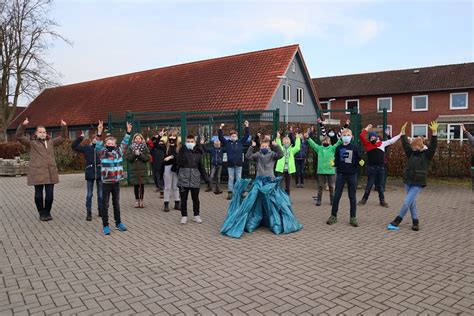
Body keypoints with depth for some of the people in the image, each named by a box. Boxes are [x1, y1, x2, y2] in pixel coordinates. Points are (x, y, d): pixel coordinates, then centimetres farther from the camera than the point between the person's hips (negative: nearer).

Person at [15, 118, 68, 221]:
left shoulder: (50, 142, 16)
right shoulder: (31, 142, 4)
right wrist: (23, 125, -22)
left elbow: (63, 137, 24)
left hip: (50, 173, 3)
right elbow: (19, 136, -9)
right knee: (39, 194, 3)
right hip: (37, 173, -3)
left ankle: (47, 212, 19)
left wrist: (64, 127, 12)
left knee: (50, 195, 2)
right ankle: (42, 213, 17)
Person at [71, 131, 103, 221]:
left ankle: (101, 211, 22)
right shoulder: (86, 148, 4)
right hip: (90, 174, 0)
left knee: (101, 194, 9)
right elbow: (73, 146, 6)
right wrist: (80, 137, 0)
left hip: (100, 174, 0)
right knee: (89, 194, 4)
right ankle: (88, 213, 11)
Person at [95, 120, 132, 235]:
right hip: (106, 183, -3)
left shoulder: (119, 152, 4)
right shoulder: (103, 153, -5)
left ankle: (118, 223, 27)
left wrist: (128, 132, -9)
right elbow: (98, 145, -19)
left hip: (116, 183, 3)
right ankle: (105, 225, 14)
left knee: (116, 203, 15)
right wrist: (99, 132, -33)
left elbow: (124, 144, 1)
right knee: (105, 205, 4)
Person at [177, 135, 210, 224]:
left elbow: (201, 167, 12)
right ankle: (184, 216, 18)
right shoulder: (182, 151, 1)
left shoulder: (198, 153, 7)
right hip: (183, 178, -1)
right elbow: (179, 163, -12)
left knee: (195, 199, 11)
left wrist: (206, 178, 10)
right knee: (183, 199, 6)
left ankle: (197, 215, 24)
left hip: (195, 179, 2)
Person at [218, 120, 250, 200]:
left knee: (238, 178, 6)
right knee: (231, 178, 5)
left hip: (238, 164, 1)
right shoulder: (227, 142, 4)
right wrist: (220, 128, -13)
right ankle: (230, 192, 9)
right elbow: (220, 137, -2)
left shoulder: (240, 142, 7)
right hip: (230, 164, -1)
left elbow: (246, 135, 4)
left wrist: (247, 127, -5)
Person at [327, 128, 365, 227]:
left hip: (352, 175, -1)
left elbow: (358, 160, 1)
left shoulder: (354, 147, 0)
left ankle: (353, 217, 14)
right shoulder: (338, 148, 4)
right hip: (340, 174, 1)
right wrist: (333, 163, -14)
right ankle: (333, 216, 15)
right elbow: (337, 162, 6)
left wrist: (361, 162, -20)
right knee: (336, 196, 4)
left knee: (352, 196, 6)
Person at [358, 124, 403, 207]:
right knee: (369, 184, 3)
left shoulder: (382, 143, 9)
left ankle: (382, 201, 19)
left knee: (380, 185, 10)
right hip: (371, 167, -3)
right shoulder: (368, 144, 1)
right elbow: (362, 136, -5)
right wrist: (367, 129, 3)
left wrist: (400, 135, 20)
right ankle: (364, 199, 14)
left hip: (381, 167, 3)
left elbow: (391, 141, 17)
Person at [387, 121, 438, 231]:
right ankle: (415, 222, 24)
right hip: (408, 181, 5)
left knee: (406, 203, -9)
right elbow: (405, 144, 5)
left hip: (418, 183, -5)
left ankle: (396, 222, 3)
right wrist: (403, 132, -2)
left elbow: (433, 146, -16)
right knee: (412, 203, 12)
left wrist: (434, 132, -26)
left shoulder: (427, 154, -4)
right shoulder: (412, 153, 8)